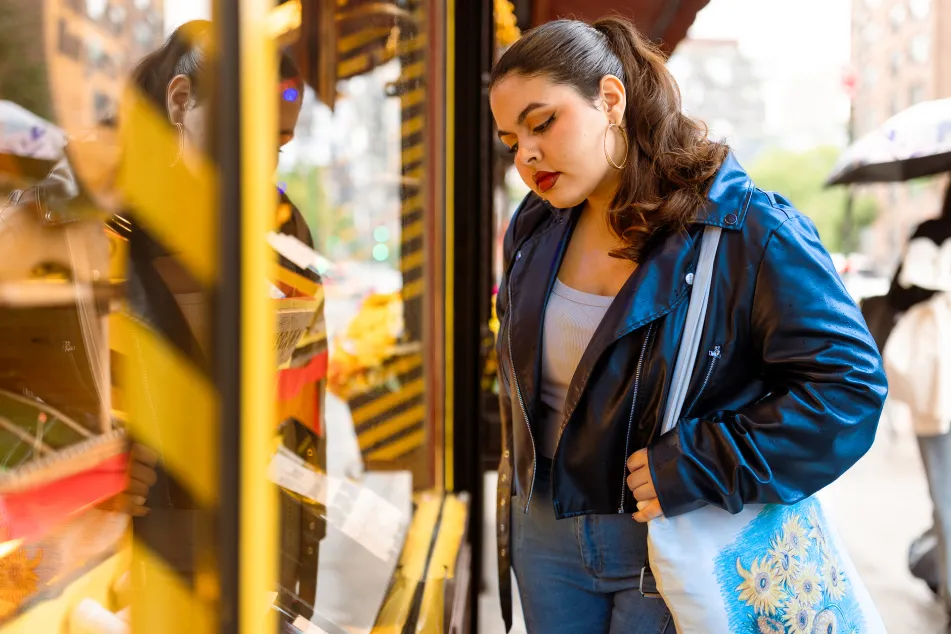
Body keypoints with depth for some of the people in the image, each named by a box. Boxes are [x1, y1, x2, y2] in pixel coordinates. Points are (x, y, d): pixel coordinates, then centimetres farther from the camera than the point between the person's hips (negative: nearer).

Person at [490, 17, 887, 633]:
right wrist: (518, 496, 14)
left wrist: (694, 472, -24)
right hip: (547, 535, 6)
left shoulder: (746, 227, -17)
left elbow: (850, 386, -21)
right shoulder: (534, 230, 4)